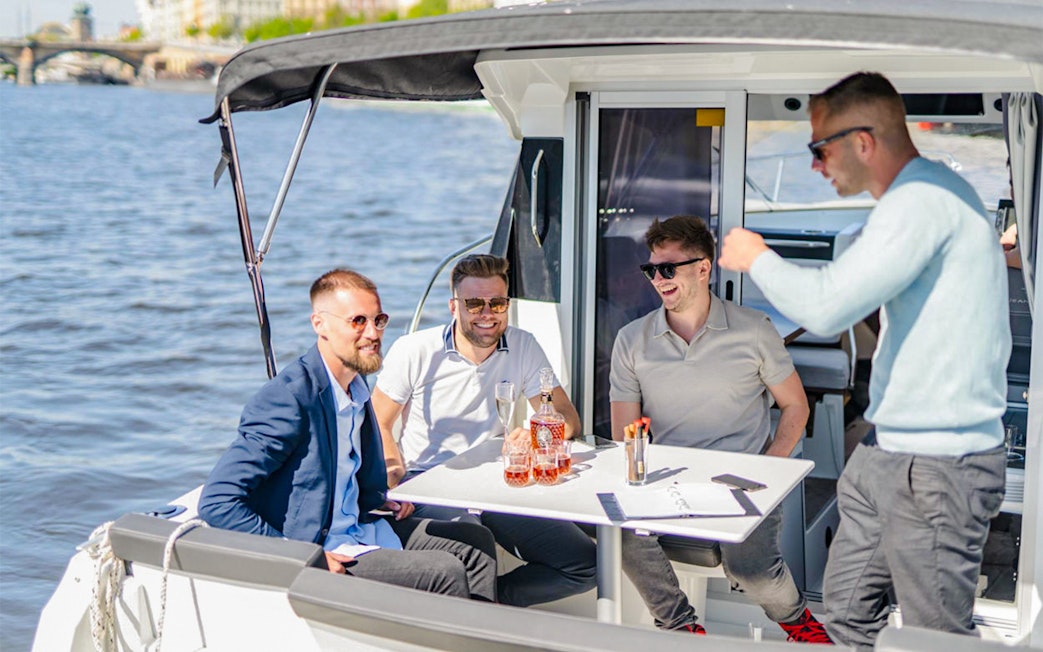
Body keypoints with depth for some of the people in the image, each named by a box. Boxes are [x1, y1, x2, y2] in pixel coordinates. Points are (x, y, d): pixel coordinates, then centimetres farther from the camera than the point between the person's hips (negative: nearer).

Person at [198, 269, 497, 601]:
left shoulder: (355, 386, 6)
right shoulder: (290, 395, -22)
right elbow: (217, 501, -26)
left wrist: (379, 500, 8)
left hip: (360, 527, 10)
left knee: (476, 543, 10)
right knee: (445, 571, -18)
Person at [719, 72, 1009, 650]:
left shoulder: (922, 199, -18)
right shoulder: (919, 194, 15)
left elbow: (826, 306, -24)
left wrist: (756, 258, -6)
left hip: (936, 468, -10)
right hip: (888, 452, 10)